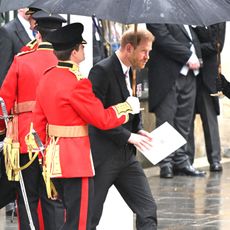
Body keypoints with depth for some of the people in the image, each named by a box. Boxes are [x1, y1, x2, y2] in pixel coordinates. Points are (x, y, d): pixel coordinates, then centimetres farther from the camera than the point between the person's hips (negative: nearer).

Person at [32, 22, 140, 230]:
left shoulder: (47, 79, 8)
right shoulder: (77, 82, -18)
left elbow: (39, 121, 14)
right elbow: (102, 119, -15)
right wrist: (128, 107, 2)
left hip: (54, 157, 9)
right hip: (77, 162, -9)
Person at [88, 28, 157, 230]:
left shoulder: (131, 72, 11)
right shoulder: (102, 71, -16)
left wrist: (139, 130, 1)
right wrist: (128, 136, -20)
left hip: (126, 155, 8)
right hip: (102, 156, -8)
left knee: (148, 210, 1)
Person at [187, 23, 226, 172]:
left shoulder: (217, 19, 1)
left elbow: (216, 46, -6)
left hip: (207, 74, -1)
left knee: (210, 117, 0)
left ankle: (215, 160, 2)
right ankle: (187, 158, 7)